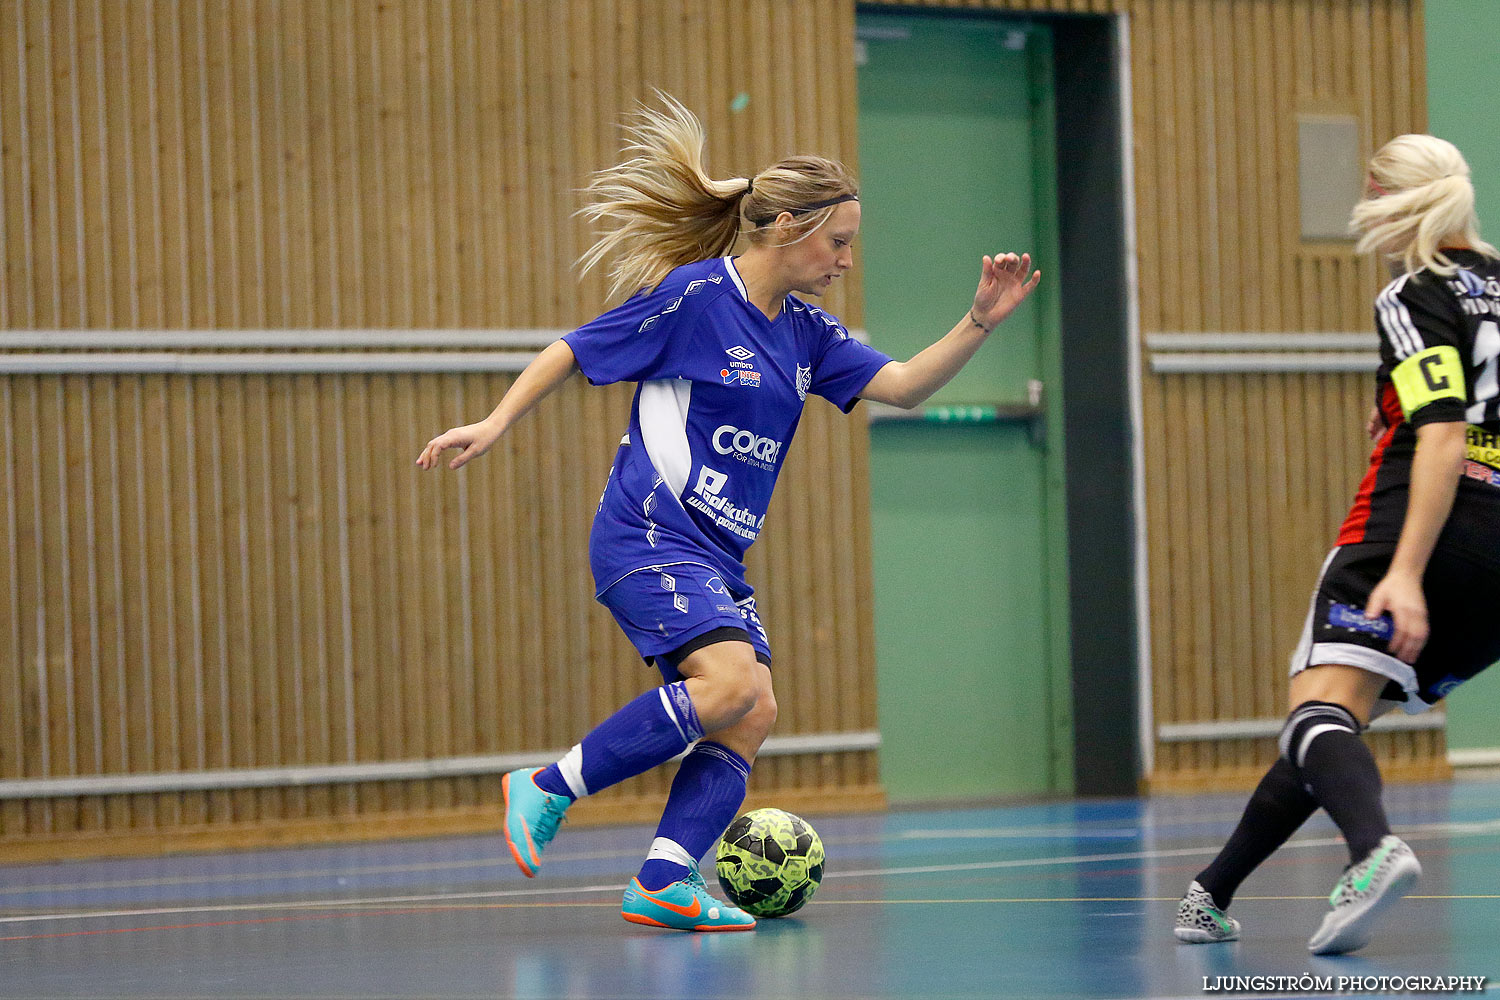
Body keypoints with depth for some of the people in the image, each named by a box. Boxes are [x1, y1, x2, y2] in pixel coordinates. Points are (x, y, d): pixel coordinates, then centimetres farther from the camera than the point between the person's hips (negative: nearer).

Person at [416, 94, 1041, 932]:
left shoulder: (804, 331, 13)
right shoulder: (694, 295, -8)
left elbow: (902, 385, 5)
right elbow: (575, 352, -1)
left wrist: (979, 325, -8)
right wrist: (496, 424, -6)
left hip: (718, 559, 8)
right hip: (649, 536, -8)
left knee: (754, 714, -6)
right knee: (731, 680, -25)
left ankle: (662, 883, -9)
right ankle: (547, 790, -15)